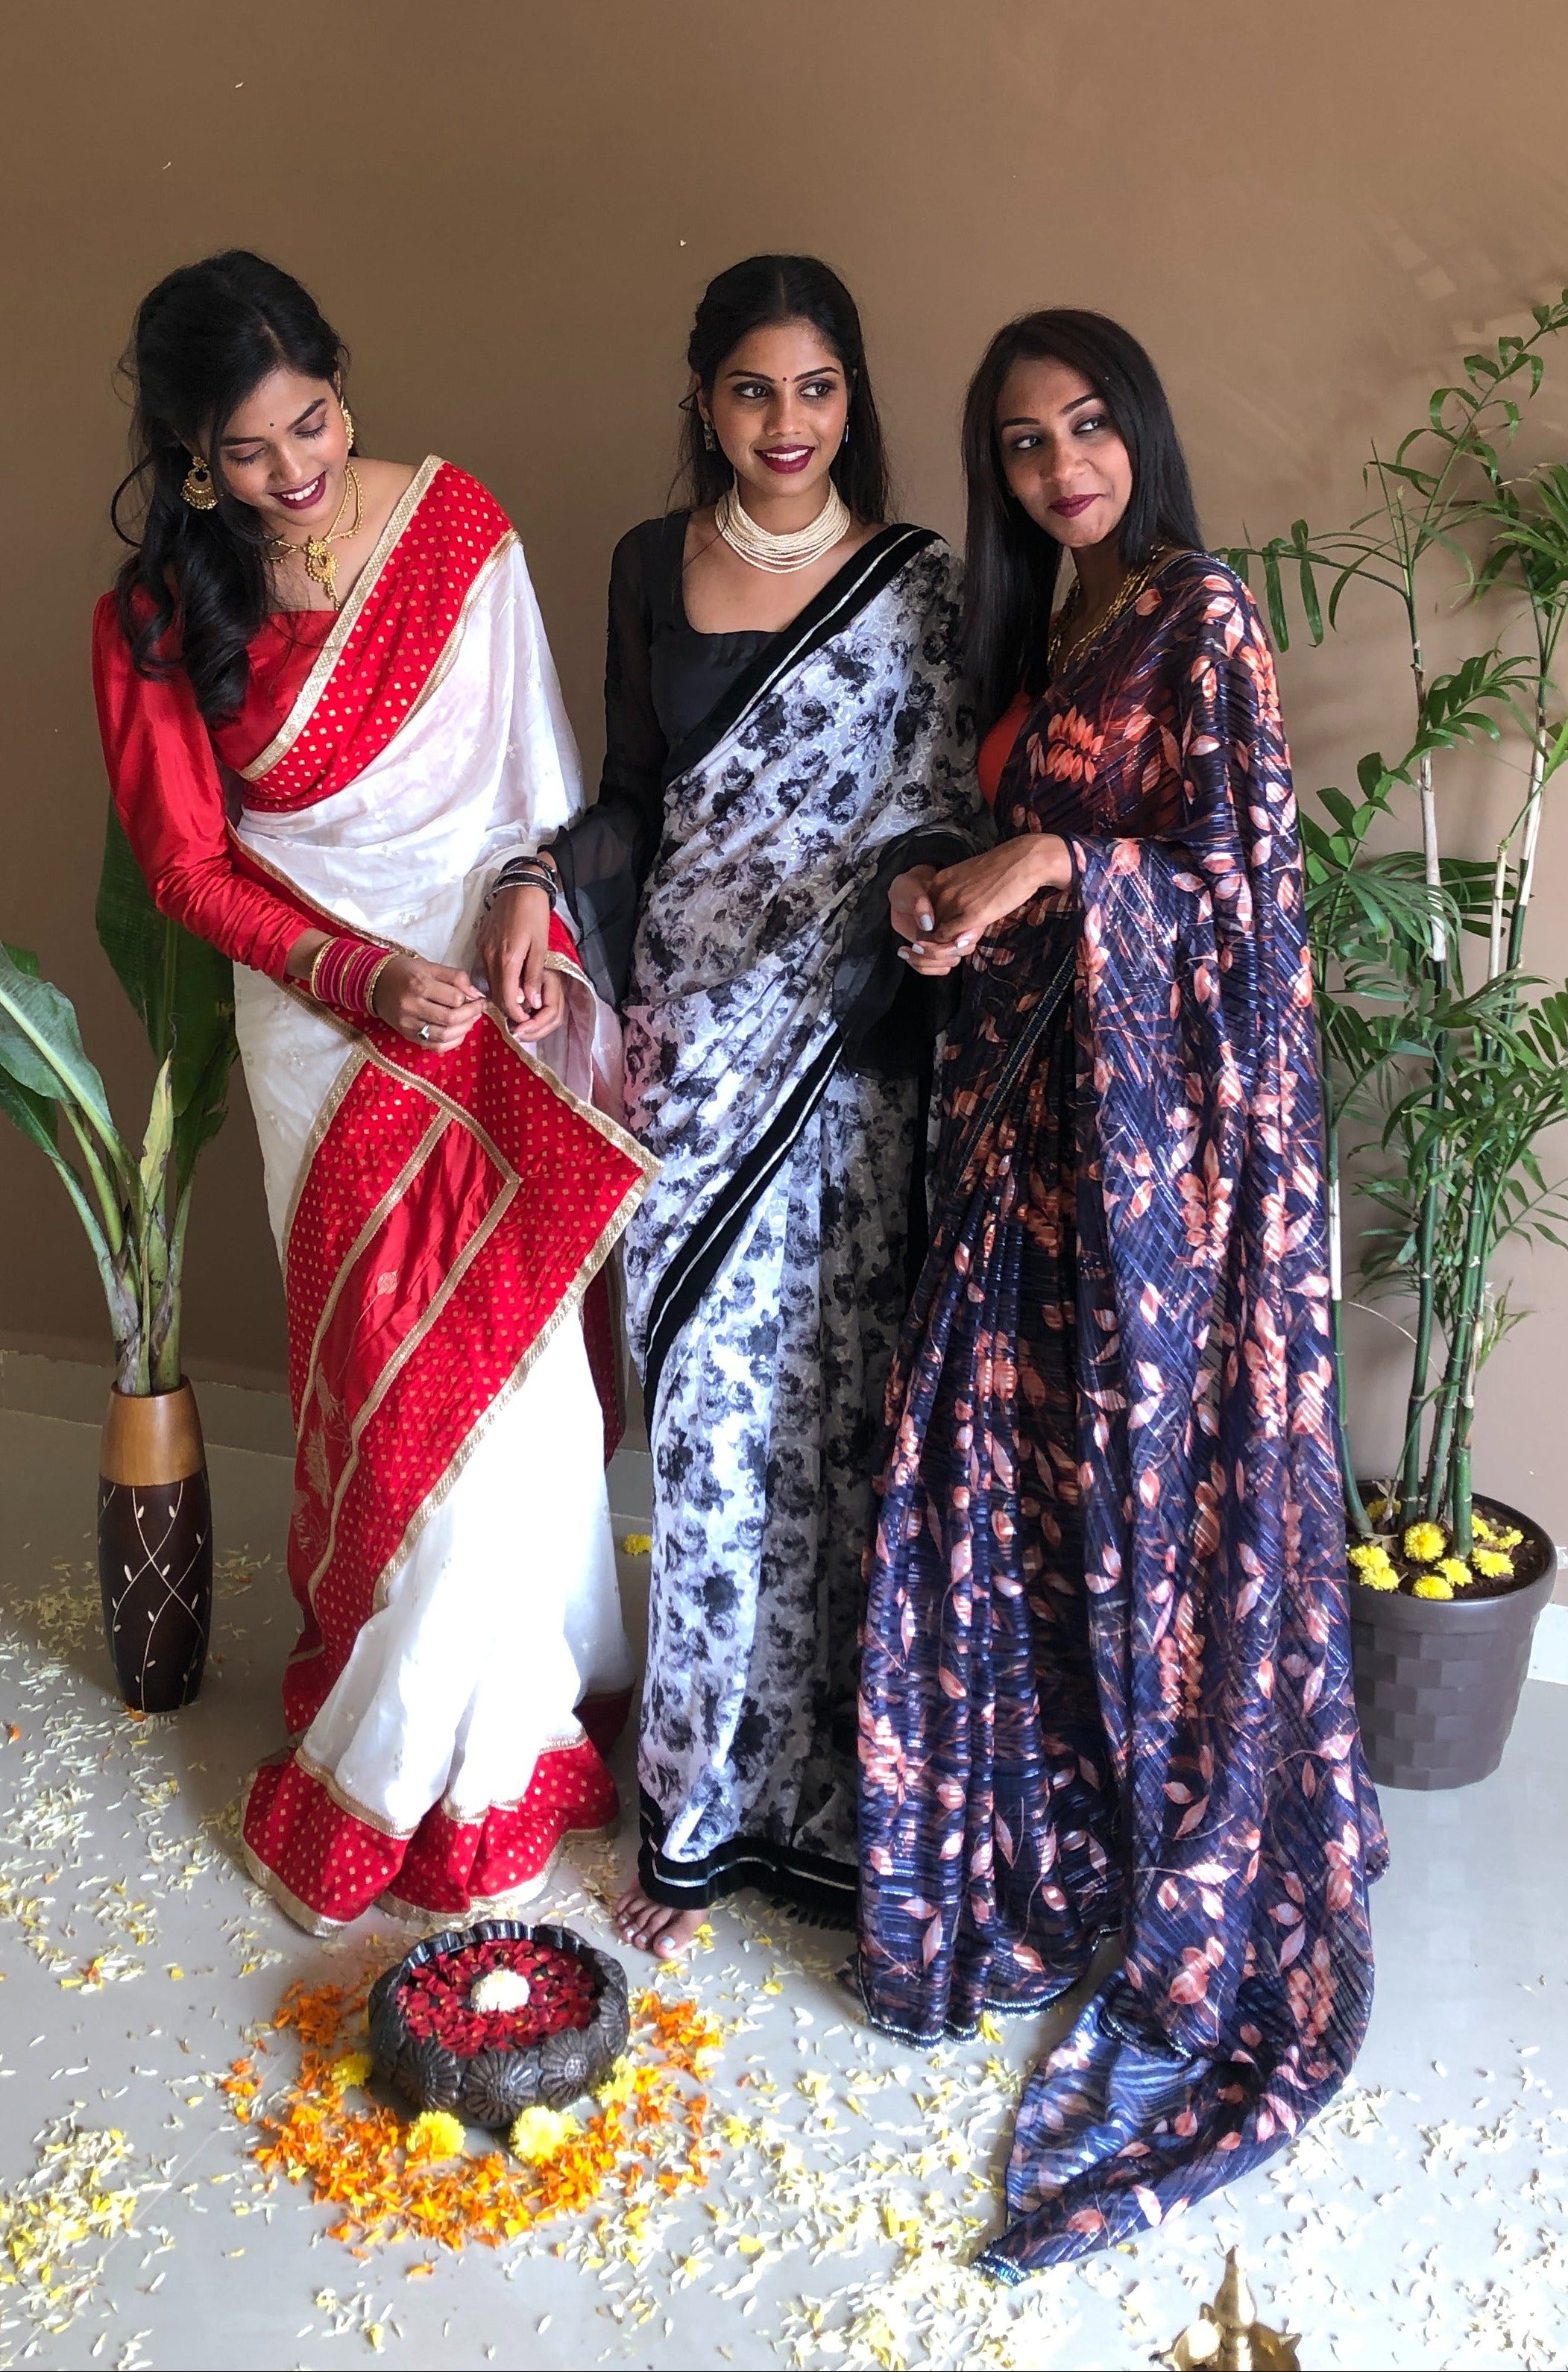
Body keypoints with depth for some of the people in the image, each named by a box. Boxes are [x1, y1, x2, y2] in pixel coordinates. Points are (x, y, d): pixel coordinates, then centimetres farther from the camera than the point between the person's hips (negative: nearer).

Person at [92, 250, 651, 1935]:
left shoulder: (454, 522, -2)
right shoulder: (154, 622, -6)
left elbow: (536, 750, 6)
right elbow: (192, 869, -2)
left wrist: (528, 886, -11)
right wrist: (362, 977, -14)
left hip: (503, 991, 2)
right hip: (329, 1033, -1)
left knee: (507, 1354, 3)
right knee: (398, 1381, 3)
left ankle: (395, 1761, 22)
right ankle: (493, 1745, 22)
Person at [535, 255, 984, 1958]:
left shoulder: (919, 584, 1)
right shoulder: (650, 567, 10)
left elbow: (945, 814, -2)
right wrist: (552, 891, -3)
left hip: (845, 1060, -2)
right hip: (680, 1047, 2)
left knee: (834, 1409, 3)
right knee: (702, 1415, 6)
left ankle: (831, 1790, 20)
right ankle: (703, 1803, 21)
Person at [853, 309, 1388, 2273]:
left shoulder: (1200, 615, -9)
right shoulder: (1041, 632, 16)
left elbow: (1243, 878, -13)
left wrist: (1051, 871, -19)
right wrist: (950, 894, 1)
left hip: (1166, 1107, -8)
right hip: (1034, 1096, 8)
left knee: (1157, 1469, 1)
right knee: (1005, 1462, 10)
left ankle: (1198, 1914, 21)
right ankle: (1032, 1847, 30)